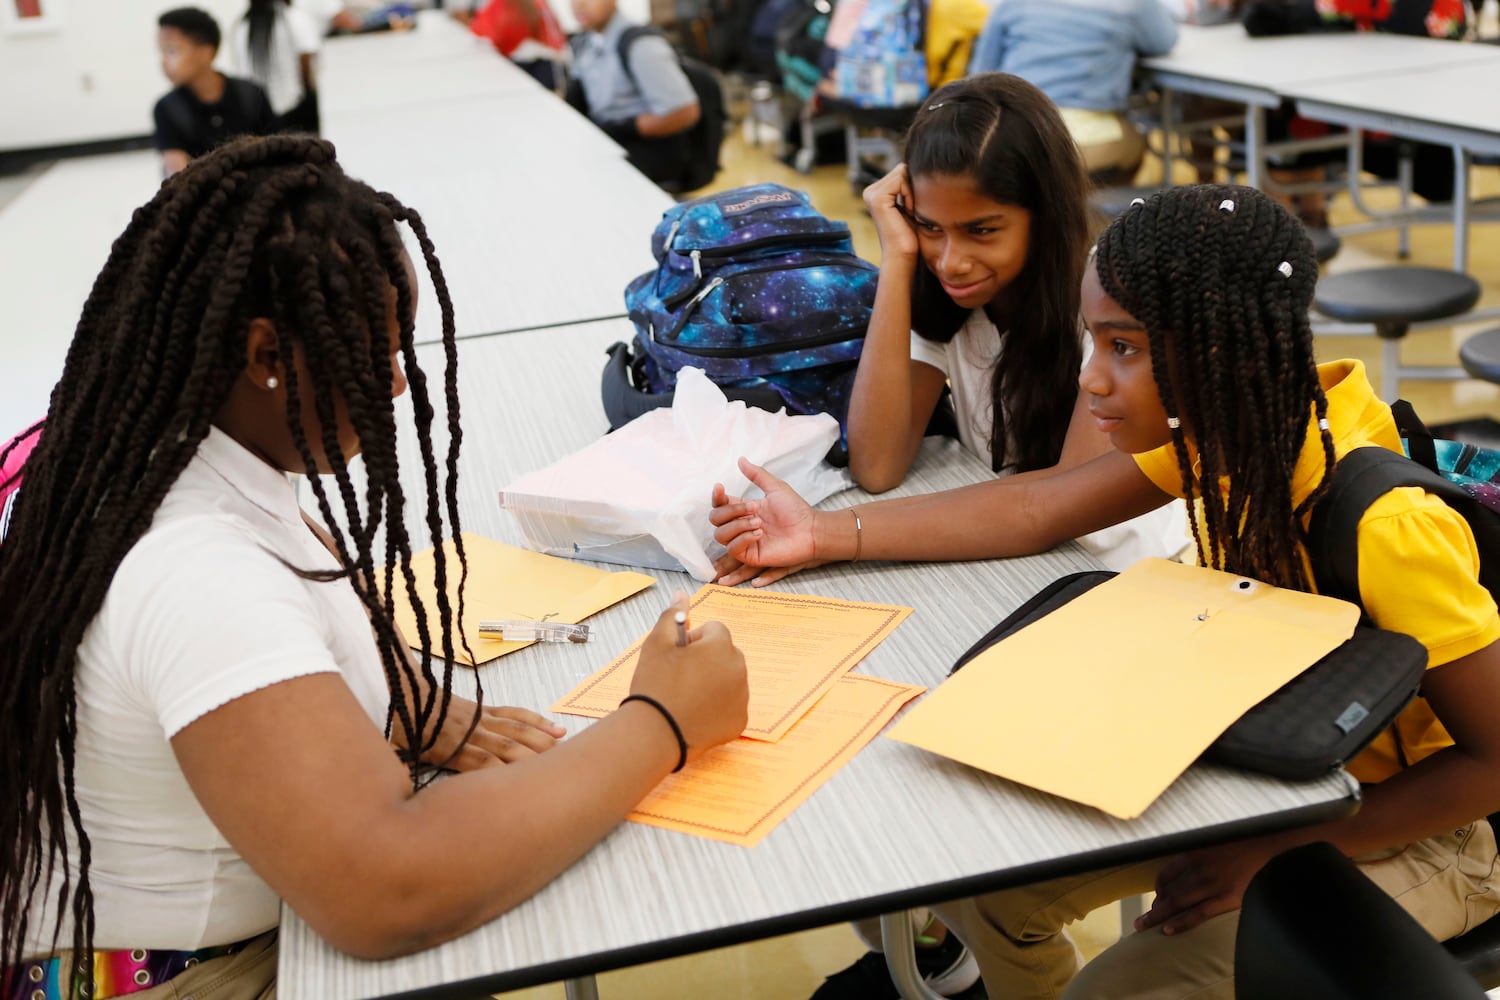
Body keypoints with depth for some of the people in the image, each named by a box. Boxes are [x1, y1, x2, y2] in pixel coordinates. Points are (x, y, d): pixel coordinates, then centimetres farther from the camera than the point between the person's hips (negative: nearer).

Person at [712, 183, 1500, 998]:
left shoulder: (1386, 529, -33)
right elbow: (1040, 511, -8)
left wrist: (1271, 849, -25)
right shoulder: (1222, 424, -12)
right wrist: (825, 535, -12)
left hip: (1395, 830, -6)